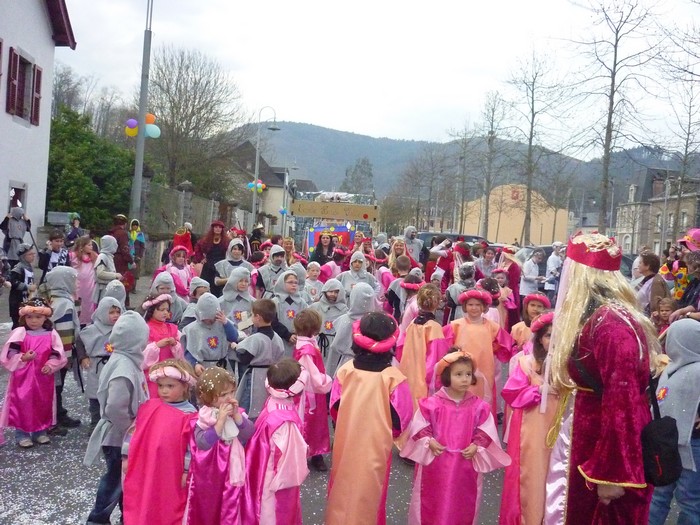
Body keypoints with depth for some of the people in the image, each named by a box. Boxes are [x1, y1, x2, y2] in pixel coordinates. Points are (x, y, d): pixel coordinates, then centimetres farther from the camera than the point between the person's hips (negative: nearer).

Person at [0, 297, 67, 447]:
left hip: (43, 377, 2)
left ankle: (40, 432, 27)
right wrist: (23, 358, -23)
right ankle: (21, 434, 18)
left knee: (43, 404, 11)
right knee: (22, 405, 3)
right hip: (22, 378, -2)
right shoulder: (19, 333, -7)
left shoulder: (51, 334, -2)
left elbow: (57, 355, 1)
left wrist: (51, 365, -15)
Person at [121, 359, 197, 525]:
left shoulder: (189, 415, -12)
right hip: (143, 471, 4)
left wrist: (187, 471, -9)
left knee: (170, 511, 11)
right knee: (141, 509, 17)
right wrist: (126, 457, 8)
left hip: (172, 475, -3)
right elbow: (134, 431, 7)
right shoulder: (148, 407, 0)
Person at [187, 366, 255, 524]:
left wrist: (236, 415, -25)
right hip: (208, 474, -2)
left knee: (230, 510, 12)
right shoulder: (202, 417, -15)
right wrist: (221, 420, -29)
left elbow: (249, 434, -15)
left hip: (231, 472, 2)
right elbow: (202, 443, -27)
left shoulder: (238, 412, -5)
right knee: (206, 511, 16)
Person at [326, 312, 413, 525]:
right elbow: (402, 418, -12)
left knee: (342, 490, 20)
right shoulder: (393, 377, -19)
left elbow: (334, 408, -2)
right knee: (368, 495, 15)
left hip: (345, 444, 3)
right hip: (376, 447, -2)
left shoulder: (345, 370, -11)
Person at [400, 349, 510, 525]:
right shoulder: (432, 403, -10)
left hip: (466, 466, 2)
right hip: (435, 464, -1)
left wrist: (476, 446, -14)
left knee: (463, 504, 15)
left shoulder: (478, 406, -4)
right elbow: (419, 426, -4)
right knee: (433, 502, 12)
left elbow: (486, 431, 0)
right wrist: (429, 441, -17)